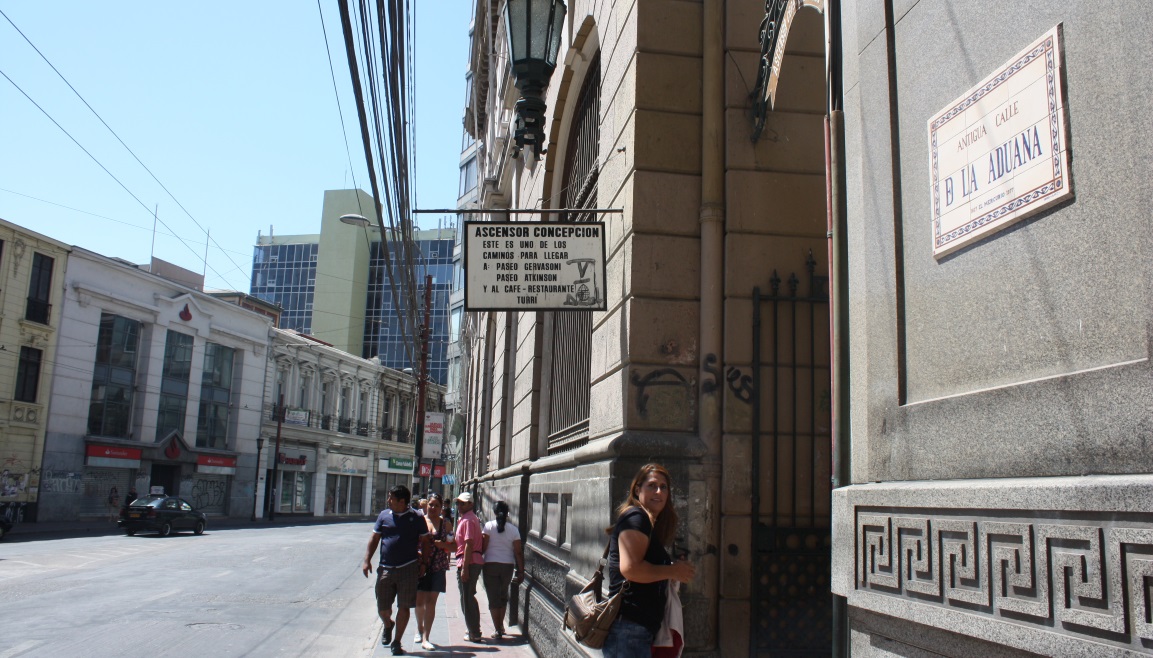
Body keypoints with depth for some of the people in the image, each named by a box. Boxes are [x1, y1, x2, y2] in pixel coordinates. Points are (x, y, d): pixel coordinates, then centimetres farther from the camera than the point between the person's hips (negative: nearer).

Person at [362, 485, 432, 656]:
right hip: (385, 569, 2)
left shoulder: (416, 518, -1)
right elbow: (374, 538, 11)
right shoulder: (384, 515, 6)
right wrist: (367, 560, 3)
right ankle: (388, 625, 40)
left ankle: (396, 642, 14)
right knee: (383, 608, 6)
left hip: (408, 568, -2)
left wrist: (423, 563, -1)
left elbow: (425, 541, 5)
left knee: (404, 607, 0)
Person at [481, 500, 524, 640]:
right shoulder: (513, 529, -1)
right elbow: (518, 552, -2)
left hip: (491, 564, -3)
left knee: (493, 598, 4)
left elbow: (483, 546, -9)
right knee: (503, 595, 22)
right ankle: (501, 625, 31)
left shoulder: (489, 526, -6)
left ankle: (498, 630, 2)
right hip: (508, 565, 3)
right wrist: (521, 571, 3)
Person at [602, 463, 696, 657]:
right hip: (629, 628, -10)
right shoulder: (636, 517, -10)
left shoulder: (649, 523, 21)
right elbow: (630, 568, -23)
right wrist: (673, 571, -11)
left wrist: (678, 570, 12)